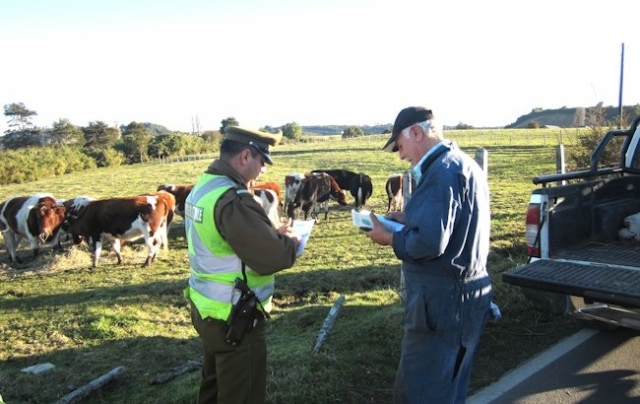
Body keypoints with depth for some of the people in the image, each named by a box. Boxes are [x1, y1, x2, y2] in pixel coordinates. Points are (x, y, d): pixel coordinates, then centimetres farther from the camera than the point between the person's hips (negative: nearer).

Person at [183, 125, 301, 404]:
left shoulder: (202, 187, 4)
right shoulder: (232, 200, -26)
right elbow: (273, 258, -26)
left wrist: (272, 234, 4)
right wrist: (290, 241, -6)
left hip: (207, 307, 9)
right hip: (234, 318, -9)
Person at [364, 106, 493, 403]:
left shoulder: (442, 170, -20)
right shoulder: (463, 164, 13)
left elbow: (429, 243, -28)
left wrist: (388, 238, -11)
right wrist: (408, 219, 11)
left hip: (443, 300, -10)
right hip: (461, 293, 10)